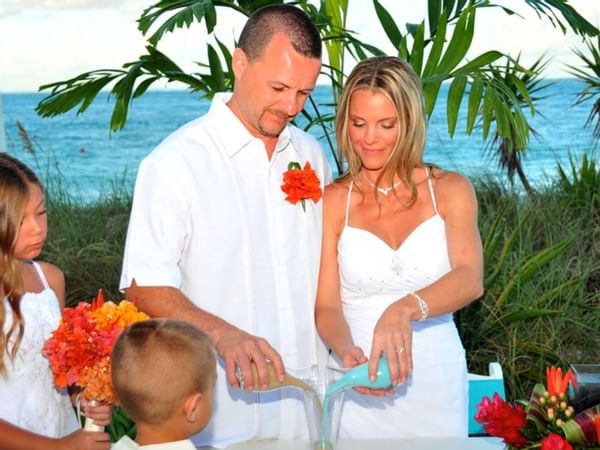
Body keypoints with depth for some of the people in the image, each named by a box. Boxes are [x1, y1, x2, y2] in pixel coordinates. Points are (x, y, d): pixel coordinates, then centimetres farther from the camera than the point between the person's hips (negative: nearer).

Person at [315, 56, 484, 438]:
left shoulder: (450, 190, 0)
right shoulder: (333, 200, 0)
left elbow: (470, 280, -15)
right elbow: (326, 306, -3)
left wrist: (405, 308, -34)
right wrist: (347, 352, -25)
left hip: (436, 388, 0)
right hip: (359, 391, 0)